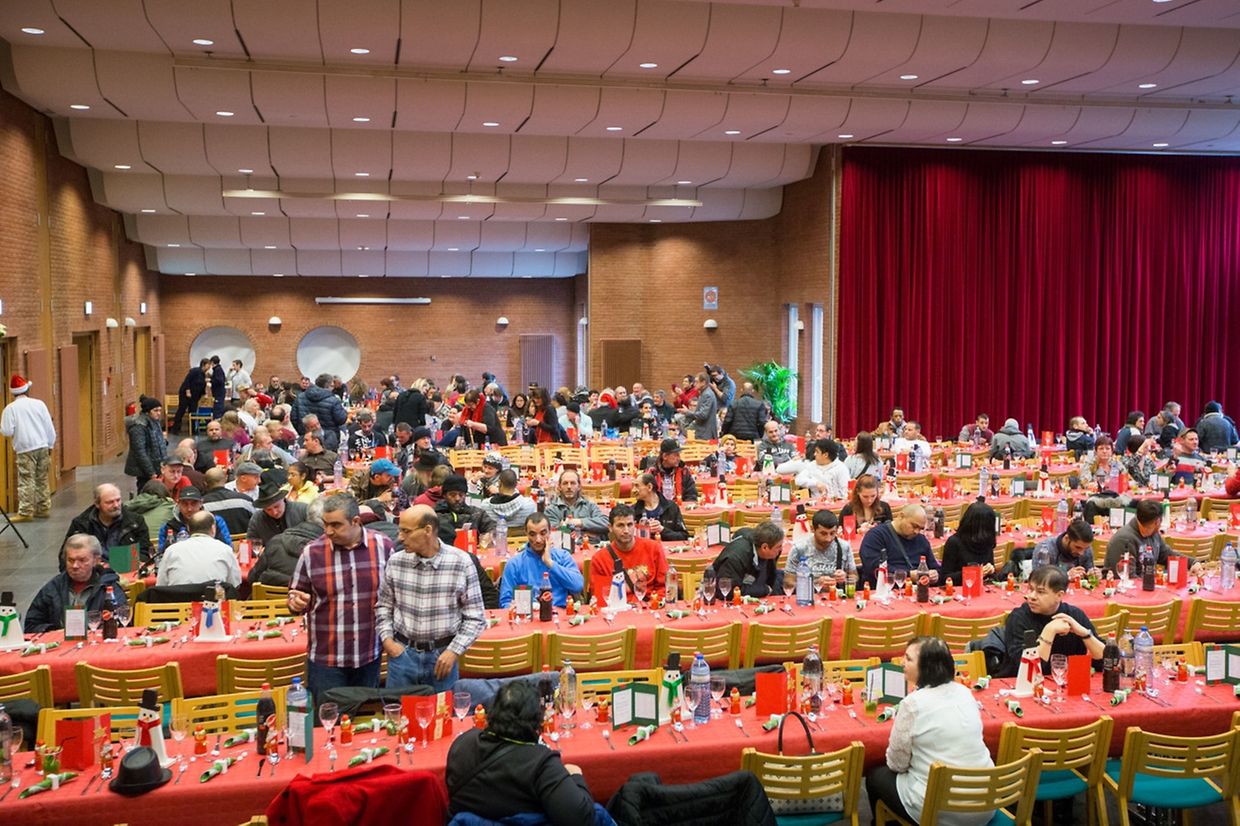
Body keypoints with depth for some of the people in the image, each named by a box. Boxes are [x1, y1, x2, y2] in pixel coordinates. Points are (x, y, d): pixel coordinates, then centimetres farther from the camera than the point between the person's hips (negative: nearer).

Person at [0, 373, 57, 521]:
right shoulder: (39, 403, 4)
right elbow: (49, 426, 5)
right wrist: (50, 445, 15)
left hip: (25, 449, -3)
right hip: (42, 446, 3)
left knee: (26, 481, -2)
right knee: (42, 479, 12)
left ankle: (25, 512, -5)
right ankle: (44, 509, 16)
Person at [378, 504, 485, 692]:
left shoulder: (461, 562, -10)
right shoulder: (396, 561, -2)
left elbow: (475, 617, -5)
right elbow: (384, 606, 12)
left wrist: (454, 651, -11)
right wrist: (386, 638, -1)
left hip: (442, 655, -2)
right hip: (402, 652, 2)